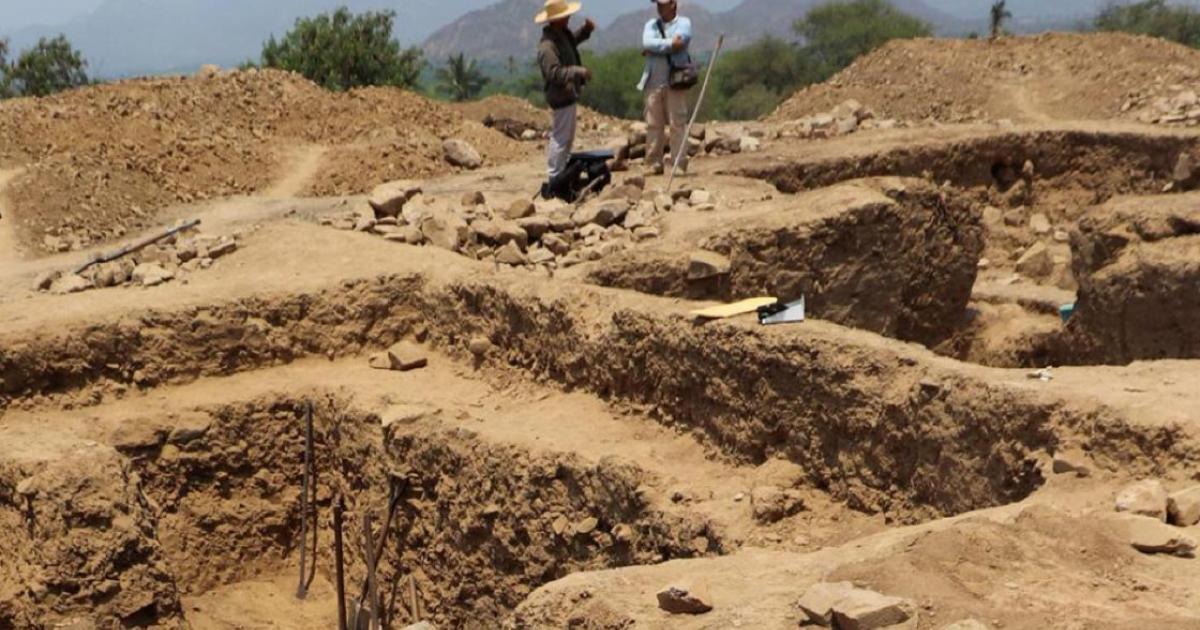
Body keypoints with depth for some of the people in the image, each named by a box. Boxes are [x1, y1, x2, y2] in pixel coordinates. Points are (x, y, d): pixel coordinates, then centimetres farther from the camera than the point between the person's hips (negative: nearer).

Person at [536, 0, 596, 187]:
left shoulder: (563, 34, 6)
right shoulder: (547, 46, -24)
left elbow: (573, 40, 29)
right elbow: (554, 73, -31)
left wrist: (586, 30, 11)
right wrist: (578, 71, -35)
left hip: (568, 93, 11)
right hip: (561, 96, -11)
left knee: (568, 137, 19)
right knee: (560, 138, -7)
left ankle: (563, 175, 29)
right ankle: (555, 179, -1)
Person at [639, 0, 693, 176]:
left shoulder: (683, 23, 4)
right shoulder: (651, 25, 15)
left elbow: (680, 42, -15)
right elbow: (647, 43, -5)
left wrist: (656, 48, -7)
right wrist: (670, 44, -11)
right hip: (654, 82, 4)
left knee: (678, 124, -6)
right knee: (654, 124, 4)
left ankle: (680, 165, -4)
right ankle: (653, 164, 9)